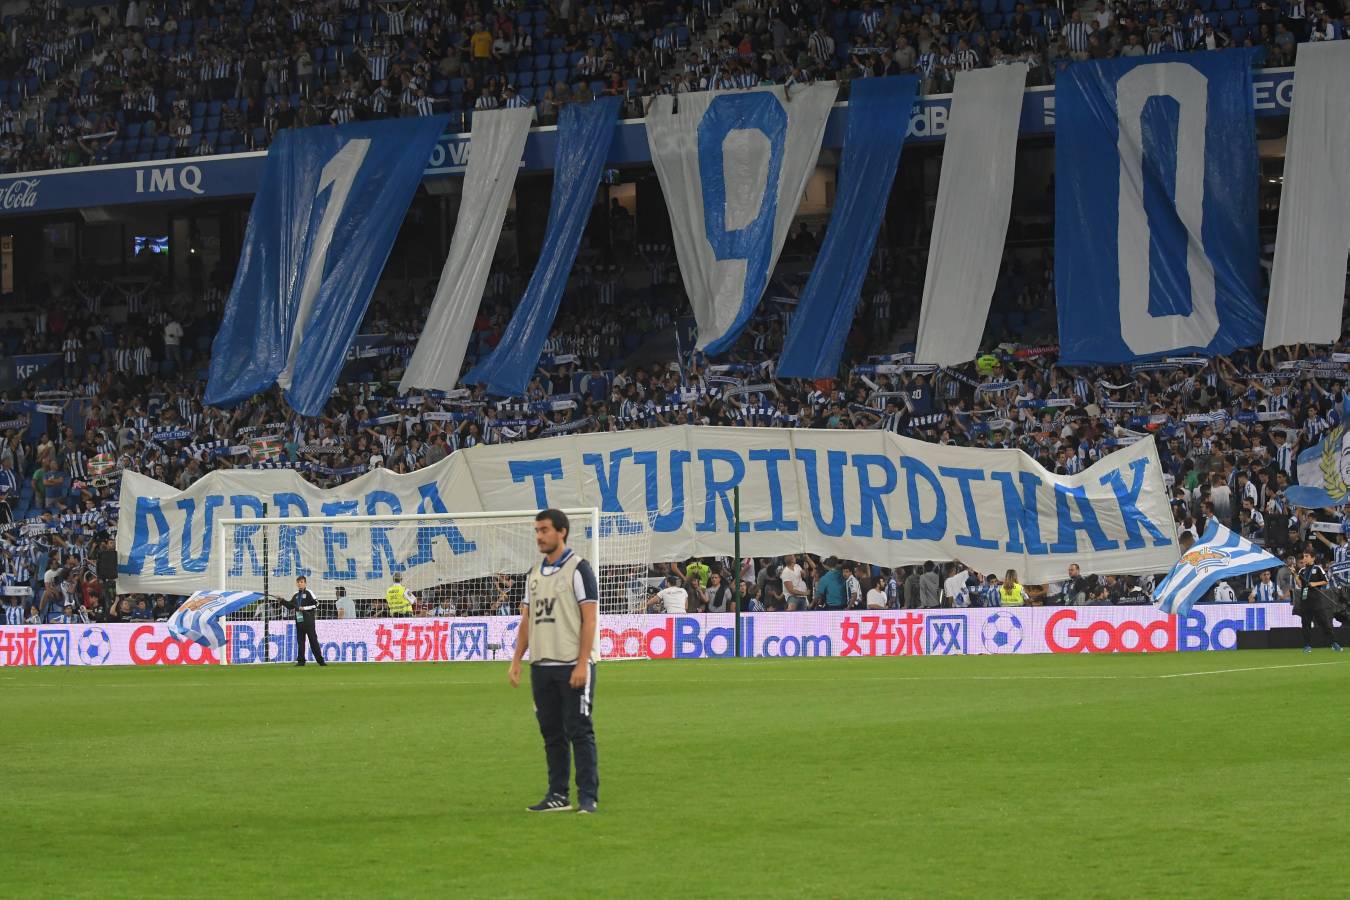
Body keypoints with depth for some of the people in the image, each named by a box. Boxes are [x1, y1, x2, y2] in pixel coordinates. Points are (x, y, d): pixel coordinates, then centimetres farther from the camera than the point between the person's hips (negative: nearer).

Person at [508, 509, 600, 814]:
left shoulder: (578, 569, -6)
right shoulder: (535, 573, 15)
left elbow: (589, 620, -10)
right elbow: (527, 620, 18)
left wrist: (582, 664, -17)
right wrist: (516, 660, 8)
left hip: (573, 665, -7)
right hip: (542, 664, 7)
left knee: (579, 731, -6)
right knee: (552, 732, 8)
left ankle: (588, 797, -3)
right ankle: (558, 795, 13)